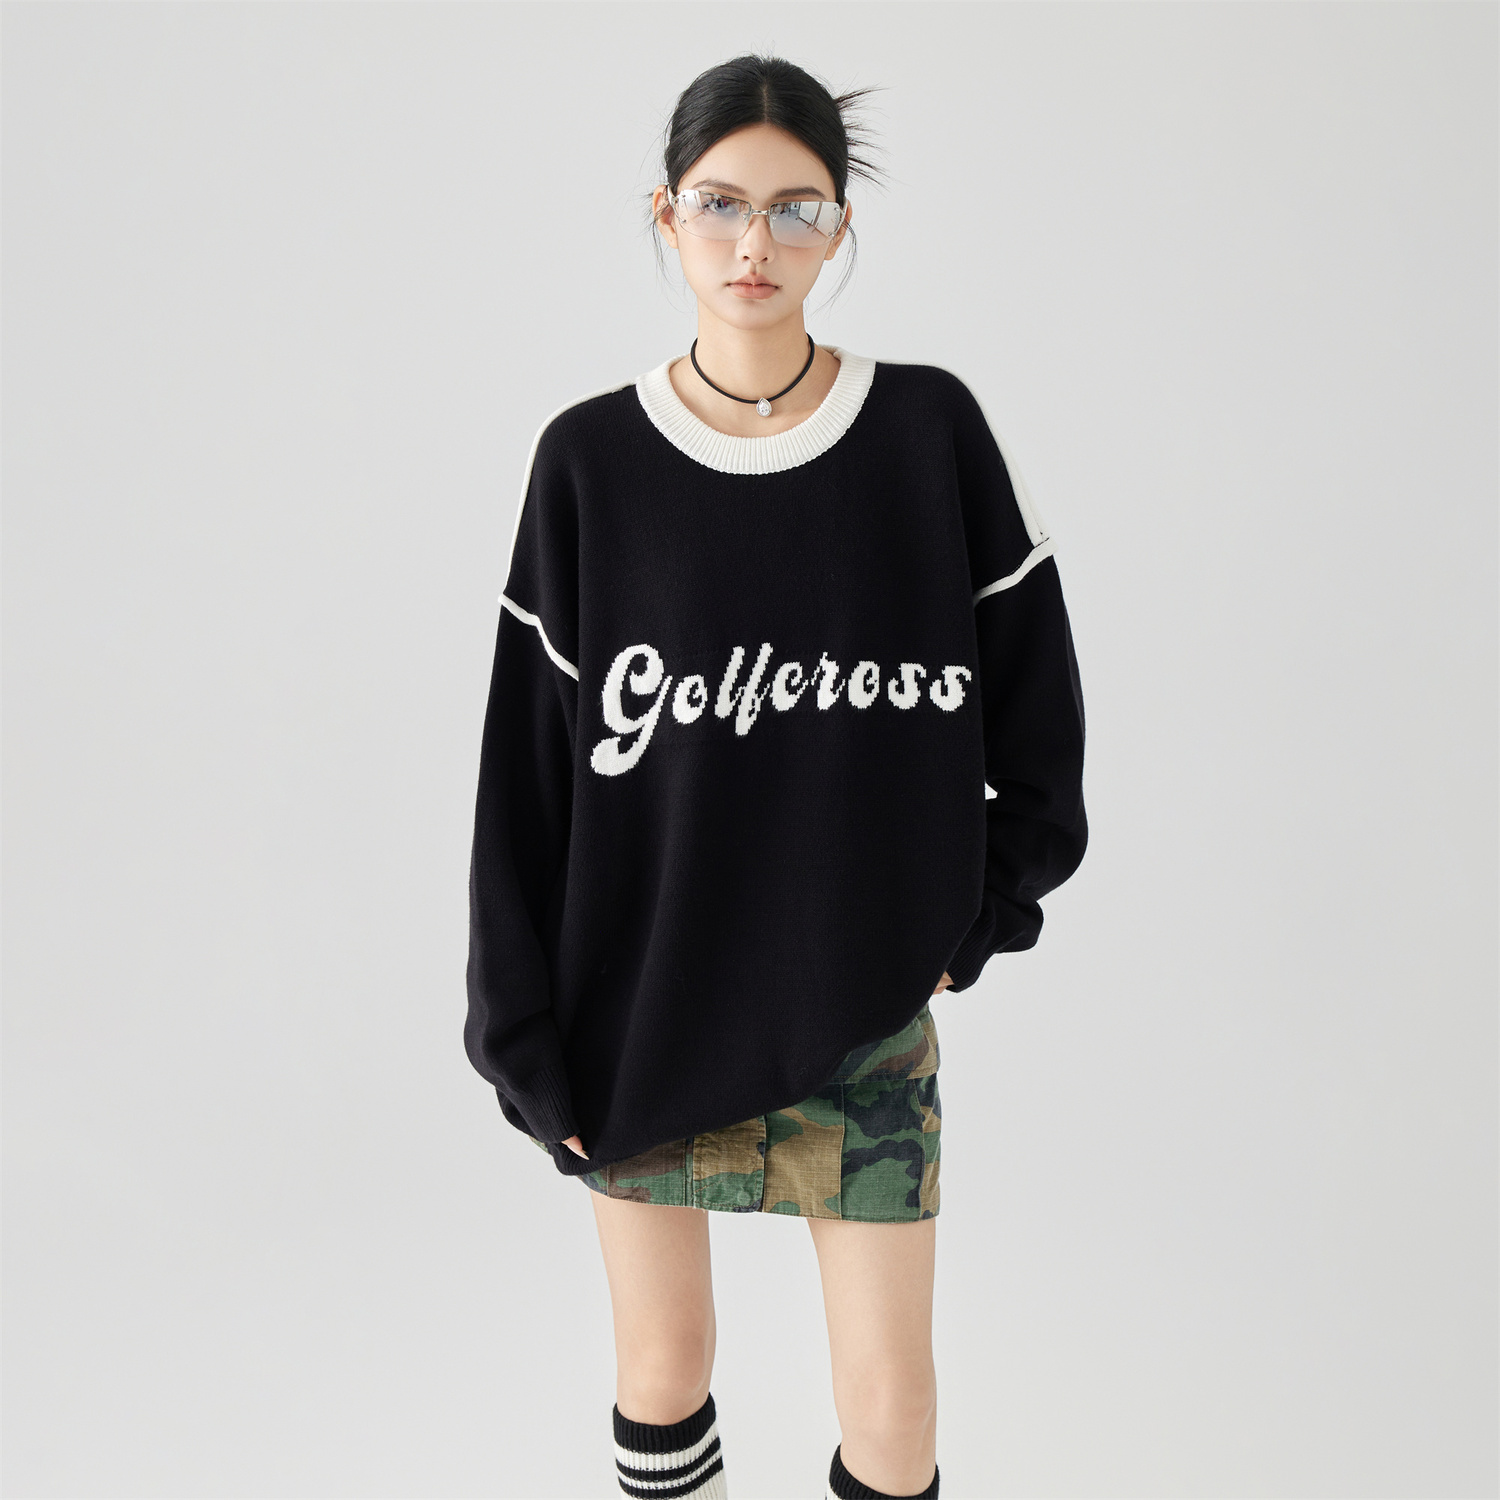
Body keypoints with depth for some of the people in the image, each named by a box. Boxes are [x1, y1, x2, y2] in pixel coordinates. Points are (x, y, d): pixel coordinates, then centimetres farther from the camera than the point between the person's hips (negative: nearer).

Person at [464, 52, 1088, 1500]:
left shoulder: (930, 429, -4)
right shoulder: (590, 458, -5)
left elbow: (1034, 699, 5)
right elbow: (526, 762, -3)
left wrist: (975, 916, 1)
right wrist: (529, 1042, -3)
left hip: (863, 1004, 0)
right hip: (646, 1006, 0)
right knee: (662, 1381, 13)